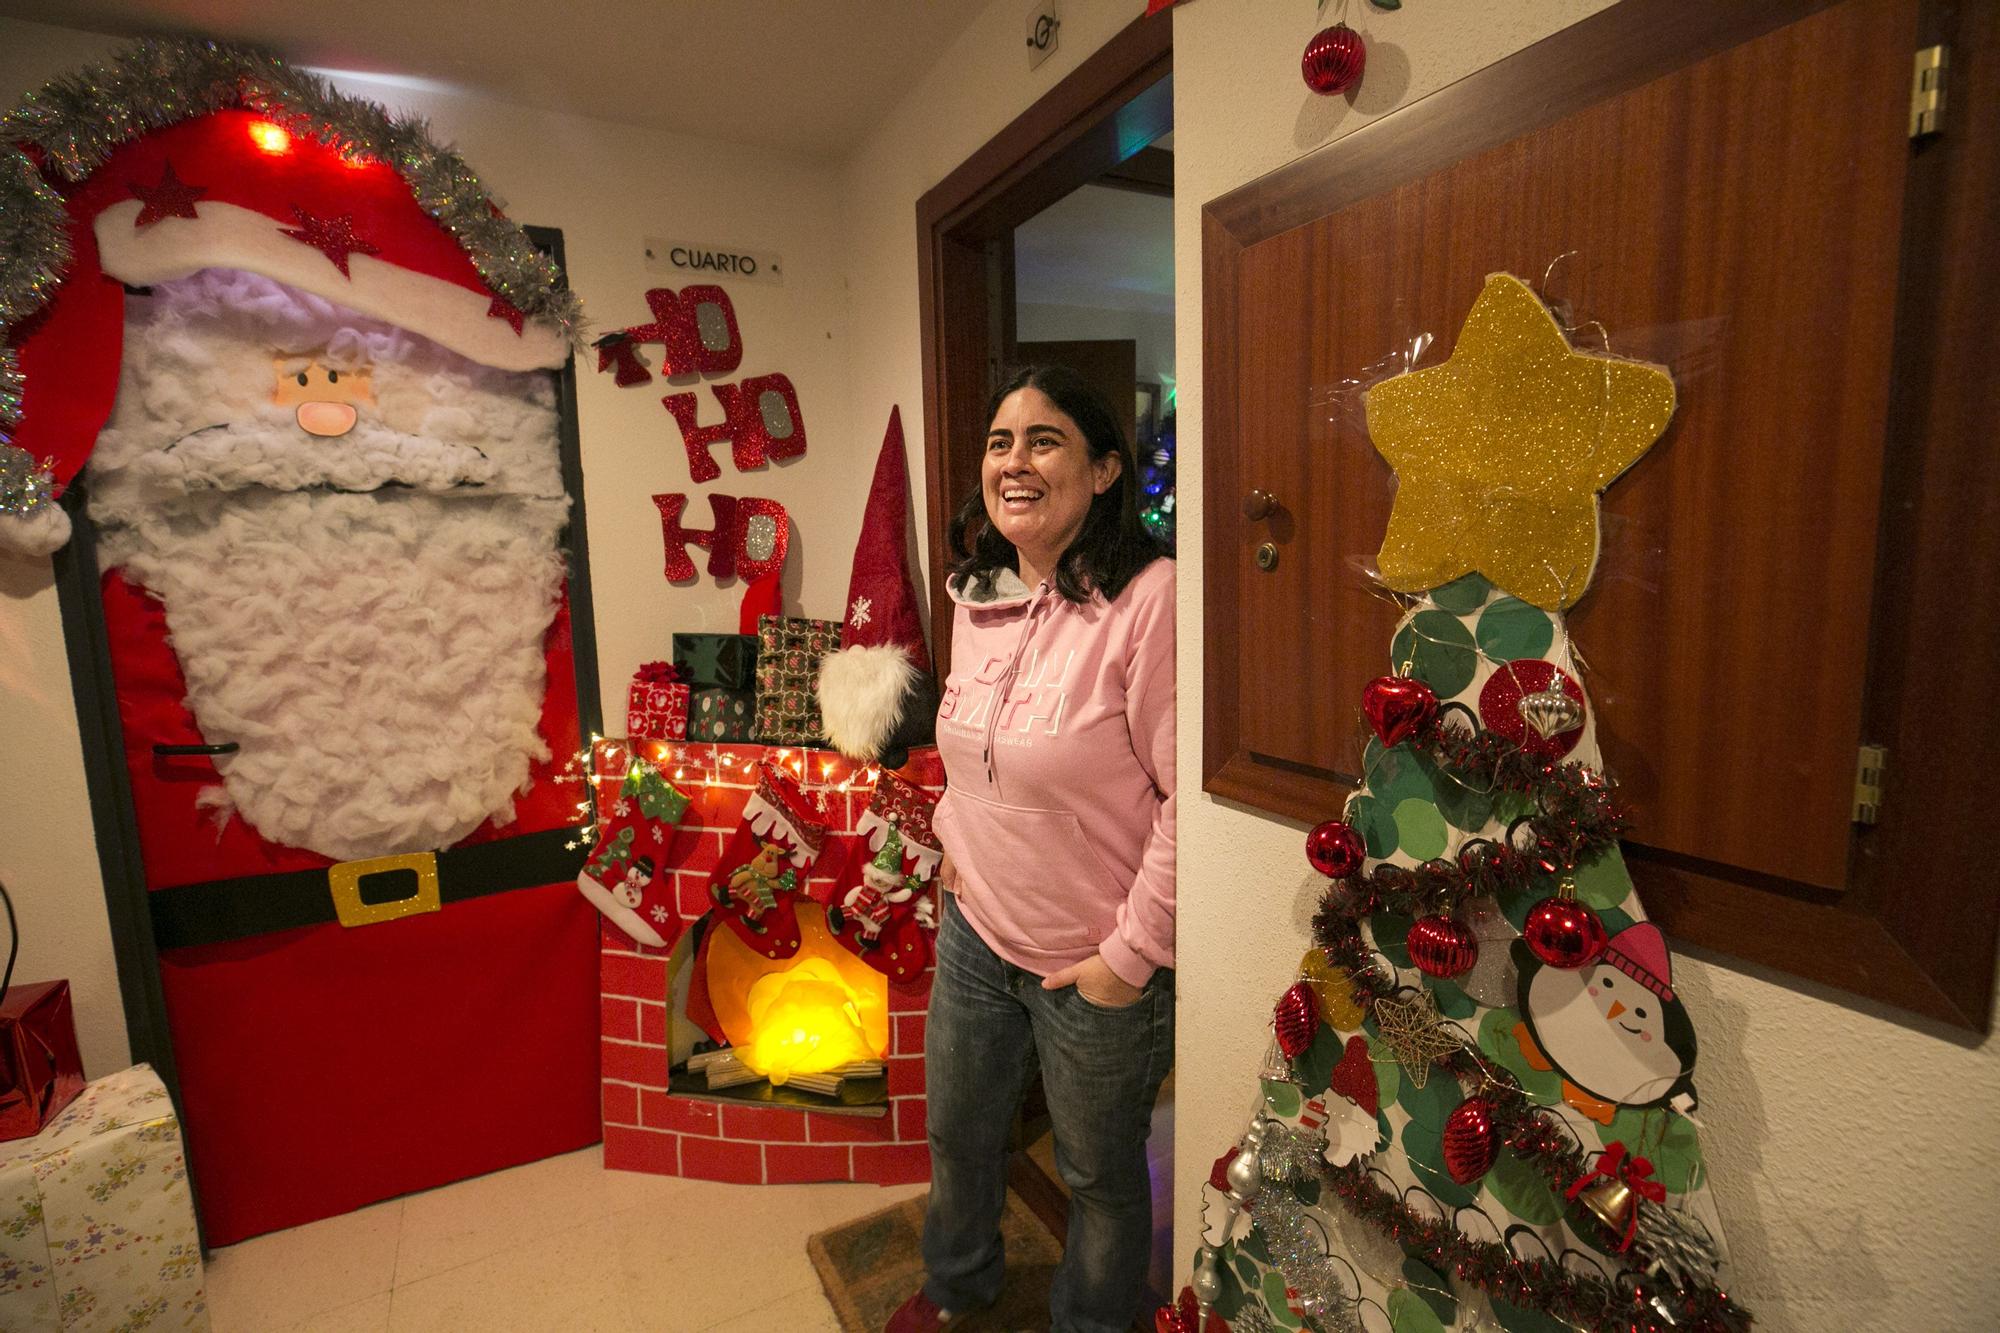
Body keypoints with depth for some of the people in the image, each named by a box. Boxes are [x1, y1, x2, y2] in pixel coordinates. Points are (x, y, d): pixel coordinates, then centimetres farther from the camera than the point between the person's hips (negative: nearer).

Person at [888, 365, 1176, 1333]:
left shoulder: (1151, 598, -23)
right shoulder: (978, 595, 0)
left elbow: (1187, 796, -22)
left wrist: (1133, 953, -18)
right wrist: (954, 837, 7)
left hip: (1096, 963, -6)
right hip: (976, 931, 7)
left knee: (1098, 1174, 21)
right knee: (956, 1133, 28)